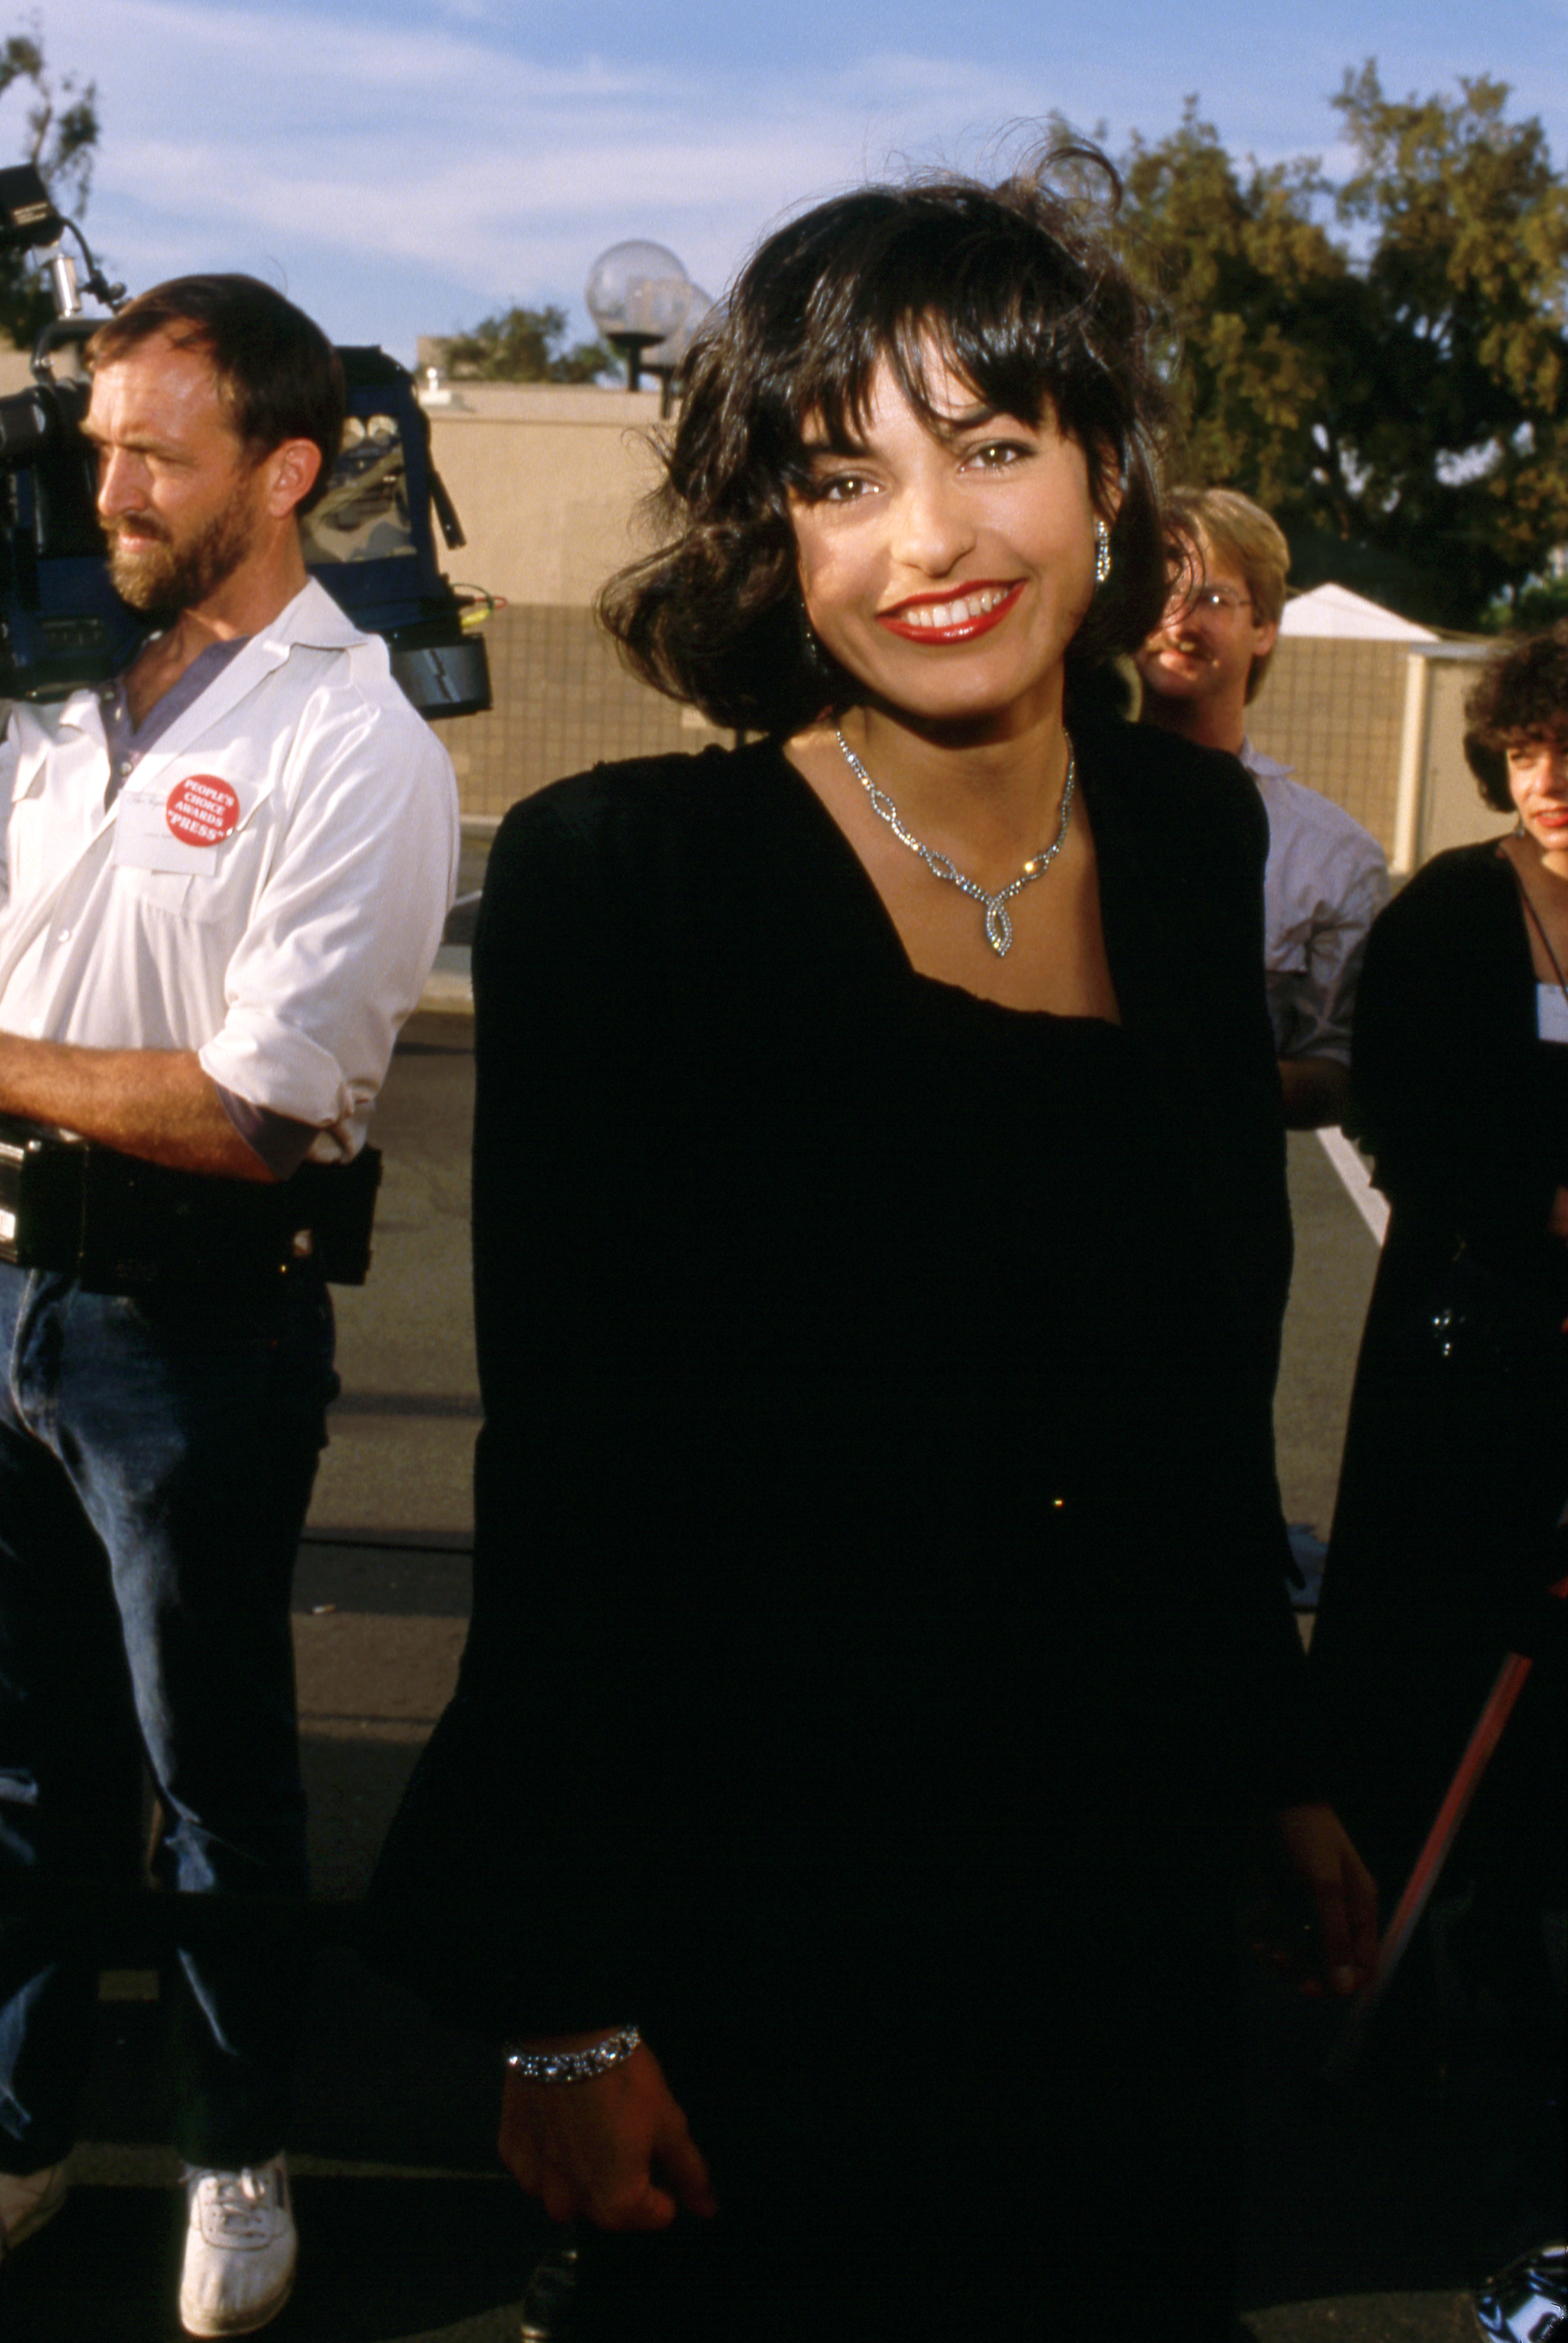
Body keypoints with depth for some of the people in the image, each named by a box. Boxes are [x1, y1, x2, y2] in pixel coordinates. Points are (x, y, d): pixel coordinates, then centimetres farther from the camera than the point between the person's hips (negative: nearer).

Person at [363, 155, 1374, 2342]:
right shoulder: (621, 877, -14)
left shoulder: (1196, 835, 2)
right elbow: (564, 1480, -13)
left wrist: (1282, 1767, 16)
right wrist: (564, 2002, -11)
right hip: (762, 1902, -5)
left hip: (1132, 1904, 5)